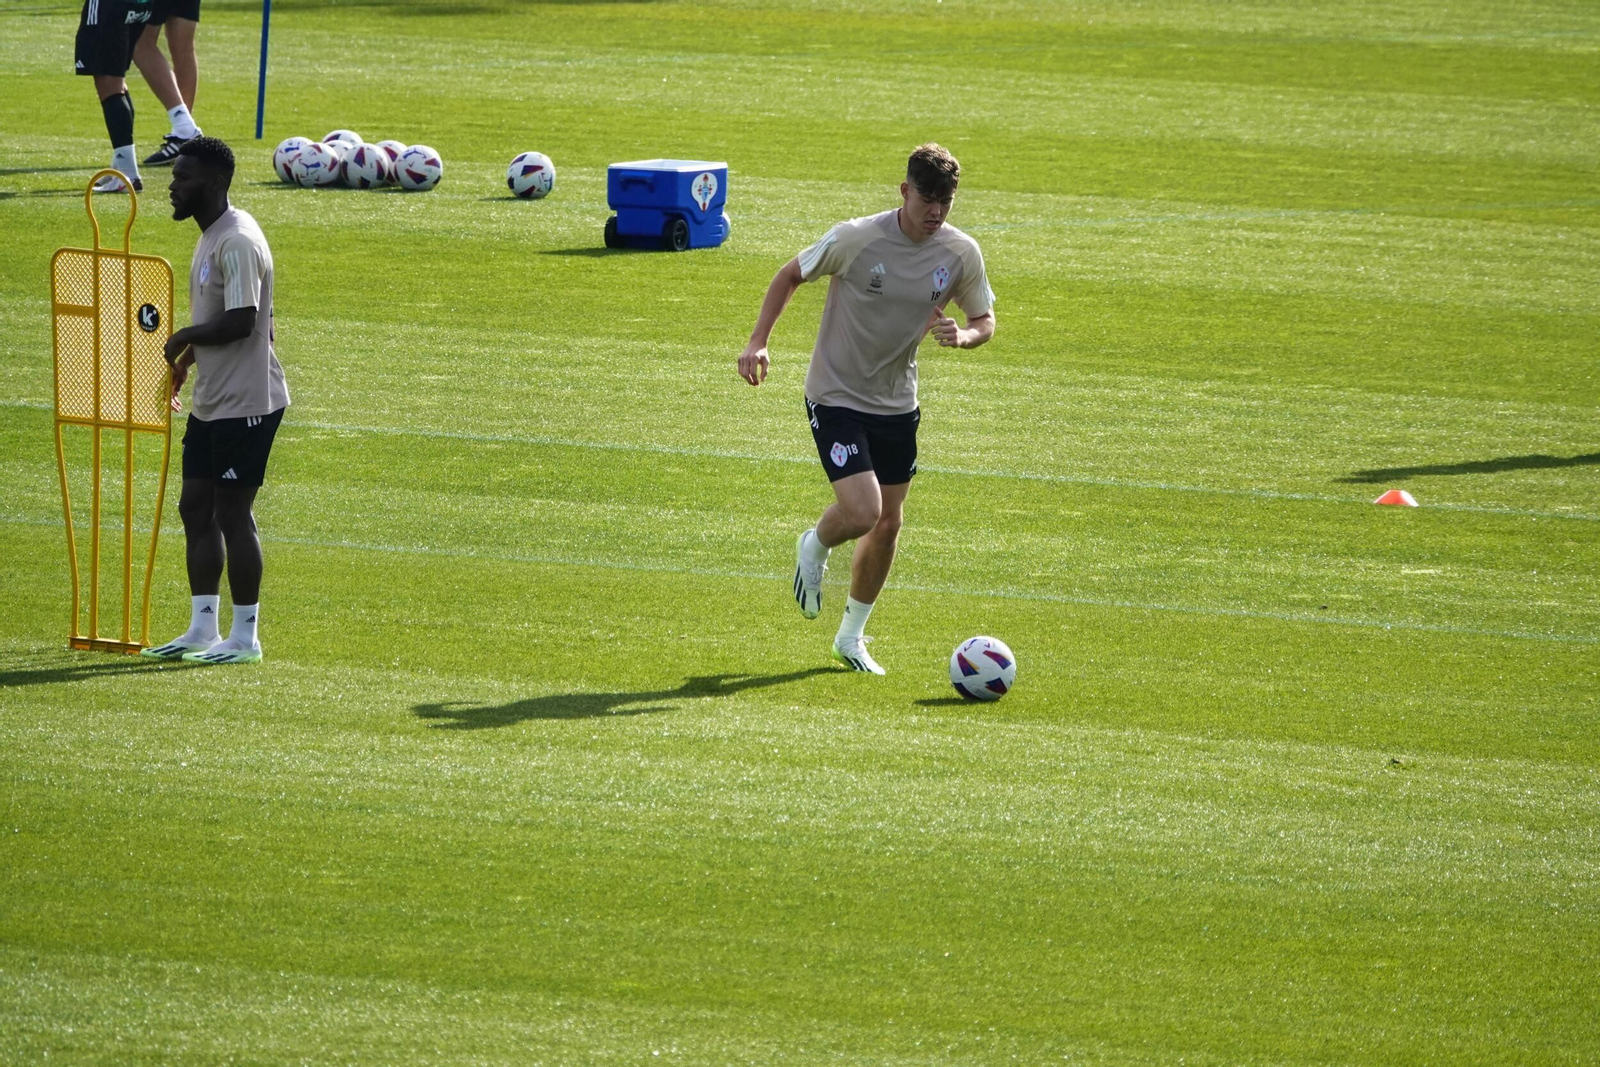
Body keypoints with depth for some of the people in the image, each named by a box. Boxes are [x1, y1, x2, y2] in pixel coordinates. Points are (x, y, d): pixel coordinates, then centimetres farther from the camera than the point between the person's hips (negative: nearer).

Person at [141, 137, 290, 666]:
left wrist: (185, 339, -13)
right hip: (211, 401, 10)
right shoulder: (211, 237, 13)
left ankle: (245, 637, 5)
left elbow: (240, 322, -27)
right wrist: (188, 358, 12)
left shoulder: (238, 243, -20)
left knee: (232, 513, -4)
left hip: (245, 403, -10)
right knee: (195, 507, 12)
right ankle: (202, 628, 18)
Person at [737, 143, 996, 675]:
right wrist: (757, 343, -12)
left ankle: (852, 636, 32)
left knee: (888, 523, 11)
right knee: (862, 512, -20)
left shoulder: (962, 253, -8)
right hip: (835, 397, -5)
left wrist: (963, 336, -19)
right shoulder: (856, 239, -19)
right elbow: (790, 275, -4)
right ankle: (814, 549, 18)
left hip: (897, 406, 5)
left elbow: (985, 320, 5)